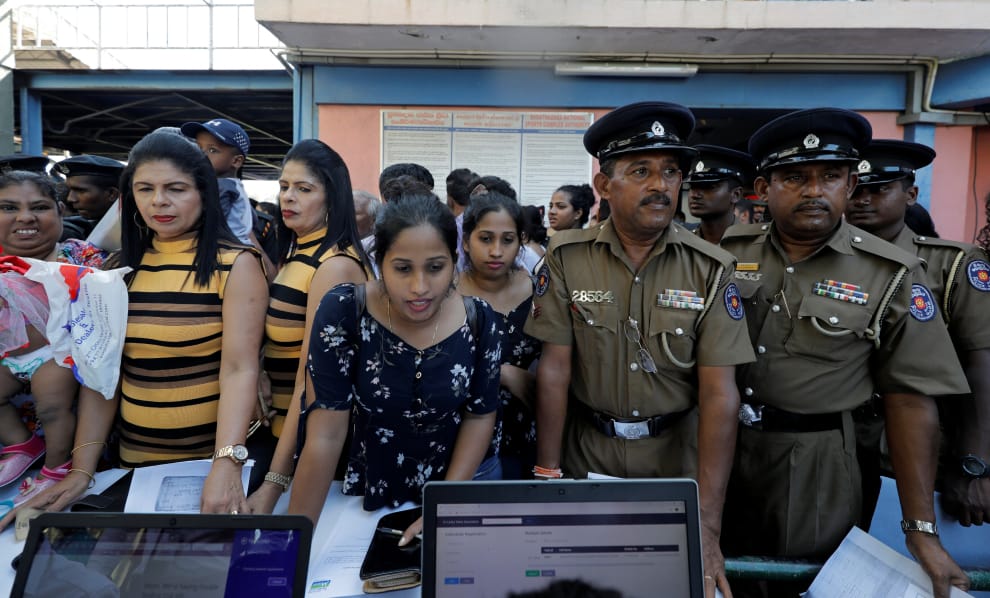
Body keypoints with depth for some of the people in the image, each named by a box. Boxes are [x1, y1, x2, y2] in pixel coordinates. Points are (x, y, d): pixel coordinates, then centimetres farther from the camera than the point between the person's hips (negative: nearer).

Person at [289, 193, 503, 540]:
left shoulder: (479, 320, -16)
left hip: (466, 483, 1)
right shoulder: (342, 311, -22)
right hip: (373, 492, -1)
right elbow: (325, 435, -20)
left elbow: (480, 415, -5)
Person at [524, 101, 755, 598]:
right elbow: (554, 369, -10)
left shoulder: (711, 269, -11)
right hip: (587, 451, 0)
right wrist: (547, 476, -10)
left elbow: (718, 394, -15)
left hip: (677, 454, 1)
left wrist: (708, 525, -19)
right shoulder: (566, 258, -11)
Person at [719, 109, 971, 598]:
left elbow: (909, 400, -8)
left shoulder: (891, 276, -9)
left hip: (813, 461, -2)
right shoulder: (729, 252, -3)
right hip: (720, 445, 3)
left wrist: (921, 529, -9)